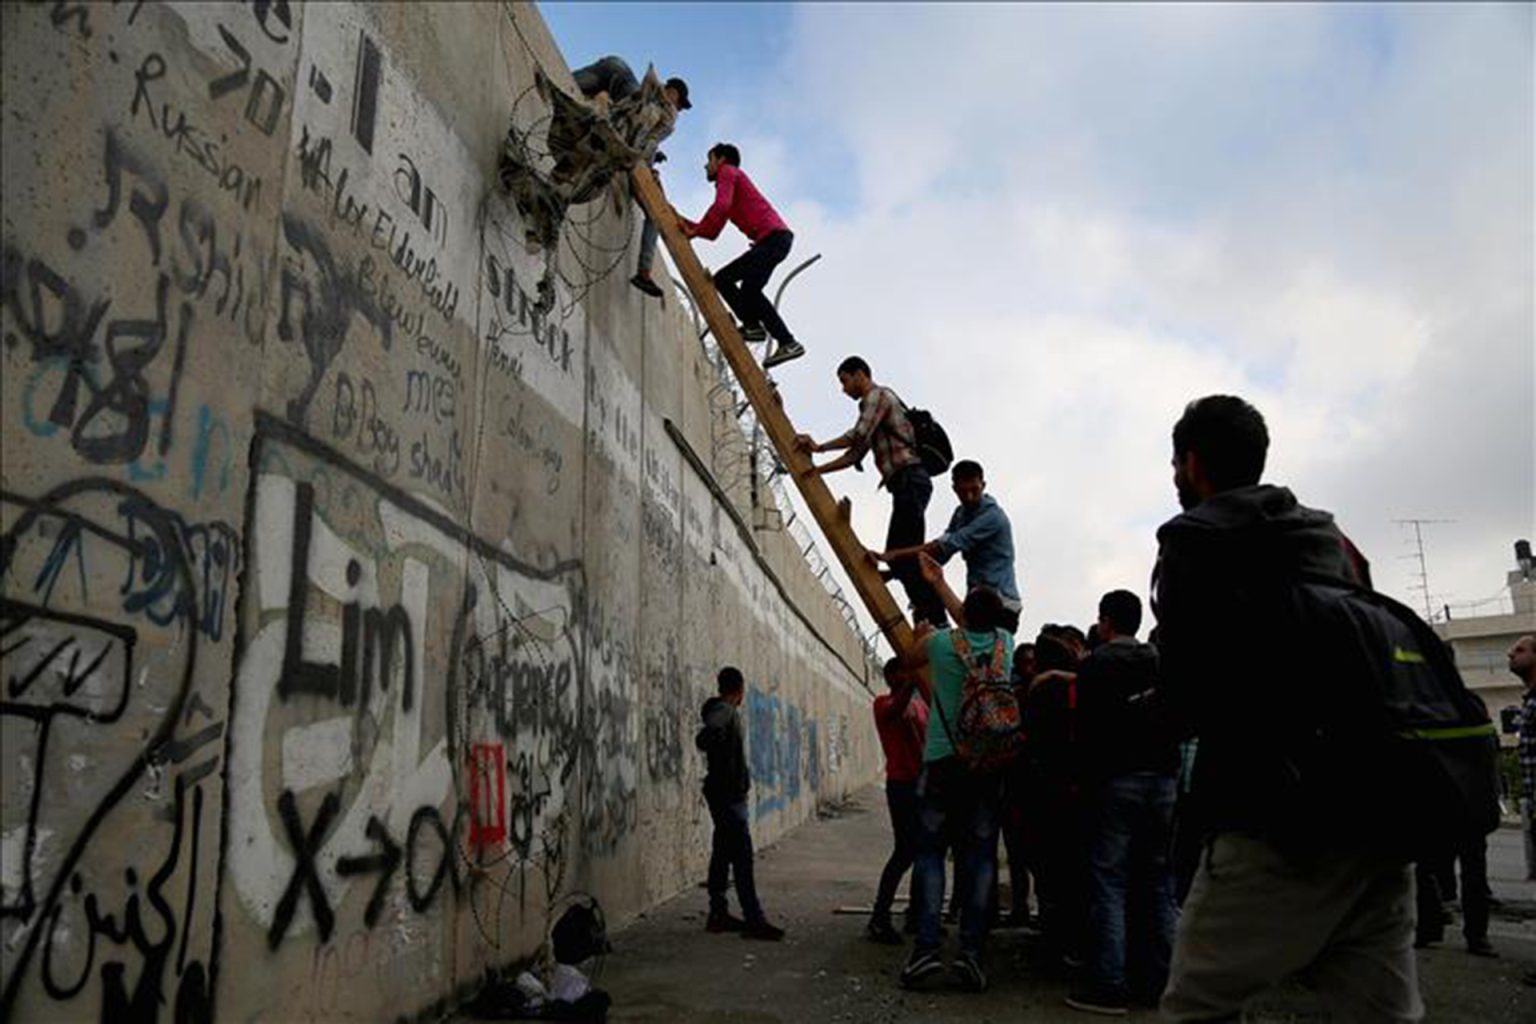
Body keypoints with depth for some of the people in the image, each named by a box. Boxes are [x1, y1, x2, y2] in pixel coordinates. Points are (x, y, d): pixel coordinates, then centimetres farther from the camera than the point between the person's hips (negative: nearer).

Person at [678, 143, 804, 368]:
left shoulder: (728, 172, 6)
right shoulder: (732, 180, 33)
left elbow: (721, 205, -15)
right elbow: (712, 232, 26)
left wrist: (695, 231, -8)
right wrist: (687, 224, 19)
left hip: (774, 236, -10)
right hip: (772, 240, 10)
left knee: (750, 288, -21)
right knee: (722, 279, 11)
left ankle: (788, 343, -23)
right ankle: (752, 324, -3)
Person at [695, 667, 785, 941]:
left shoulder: (725, 711, 14)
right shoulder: (724, 712, -15)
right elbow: (705, 737, -33)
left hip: (728, 794, 10)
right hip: (728, 794, -10)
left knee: (722, 854, 13)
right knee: (742, 857, -9)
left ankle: (718, 914, 19)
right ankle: (754, 921, -7)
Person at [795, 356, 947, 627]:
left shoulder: (878, 395, -1)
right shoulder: (873, 402, 29)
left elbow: (859, 435, -17)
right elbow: (857, 453, 27)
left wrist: (819, 447, -11)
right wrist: (818, 470, 20)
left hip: (910, 480, -10)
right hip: (907, 484, 10)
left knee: (903, 554, -14)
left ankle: (935, 618, -16)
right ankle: (927, 611, 7)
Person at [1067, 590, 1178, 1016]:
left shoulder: (1094, 664, -4)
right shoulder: (1160, 662, 11)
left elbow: (1087, 728, -7)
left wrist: (1083, 781, 1)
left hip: (1115, 778, -5)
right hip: (1162, 779, 5)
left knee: (1108, 881, -3)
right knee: (1157, 883, 10)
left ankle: (1109, 985, -3)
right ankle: (1156, 981, 15)